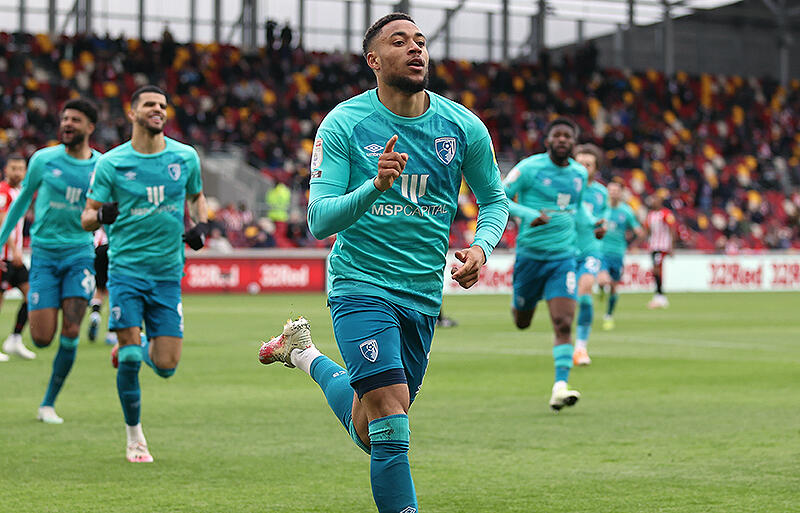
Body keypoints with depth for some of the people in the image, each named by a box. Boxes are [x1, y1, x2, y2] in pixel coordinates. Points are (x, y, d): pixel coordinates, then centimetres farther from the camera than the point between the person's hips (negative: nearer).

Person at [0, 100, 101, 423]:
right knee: (42, 338, -7)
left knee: (71, 333, -11)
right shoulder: (43, 160, -2)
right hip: (44, 253, -1)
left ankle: (49, 403, 4)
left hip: (80, 254, 1)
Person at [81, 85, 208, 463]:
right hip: (126, 268, -2)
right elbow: (87, 218, 0)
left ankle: (130, 348, 33)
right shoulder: (111, 163, -3)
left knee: (166, 366, -4)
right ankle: (134, 435, 11)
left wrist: (201, 225, 2)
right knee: (130, 357, -11)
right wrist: (100, 215, -24)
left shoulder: (185, 157, 3)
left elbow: (196, 196, 23)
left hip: (168, 272, 2)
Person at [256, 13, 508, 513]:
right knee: (390, 421, -20)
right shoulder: (343, 124, -9)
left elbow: (495, 199, 13)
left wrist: (481, 246, -8)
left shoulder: (464, 126, -1)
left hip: (424, 296, 4)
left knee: (368, 432, 16)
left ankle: (311, 359, 42)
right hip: (361, 287, -4)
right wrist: (375, 186, -30)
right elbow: (319, 220, -13)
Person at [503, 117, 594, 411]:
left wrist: (592, 224, 13)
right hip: (530, 254, -2)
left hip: (563, 257, 2)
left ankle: (560, 387, -18)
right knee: (522, 322, 15)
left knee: (564, 324, -15)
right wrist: (529, 215, -23)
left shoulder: (580, 173, 7)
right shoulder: (529, 168, -9)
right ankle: (518, 306, 53)